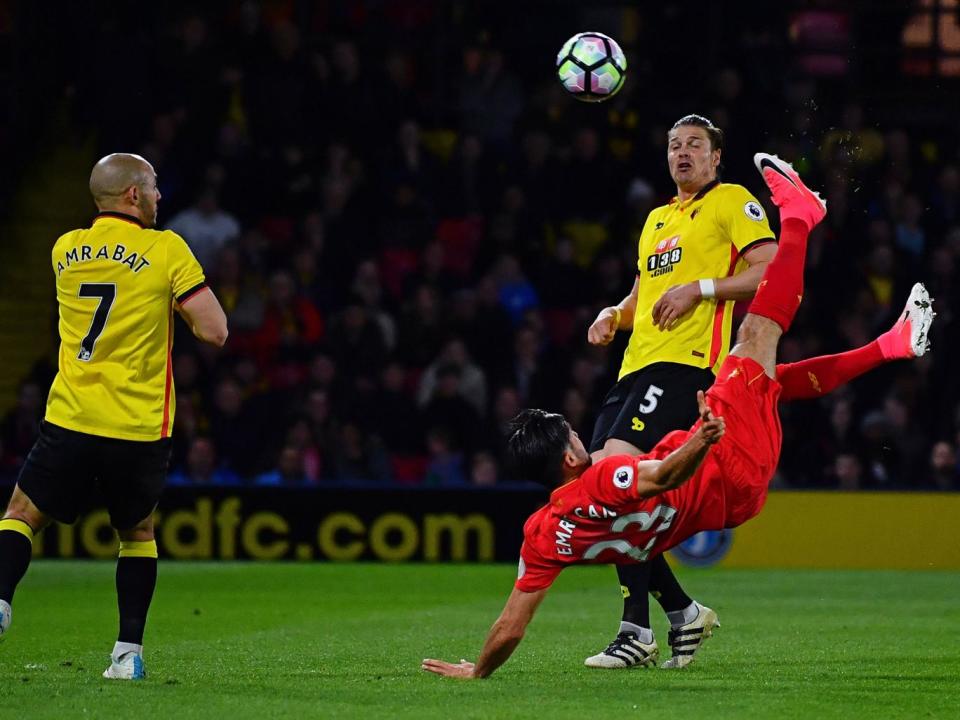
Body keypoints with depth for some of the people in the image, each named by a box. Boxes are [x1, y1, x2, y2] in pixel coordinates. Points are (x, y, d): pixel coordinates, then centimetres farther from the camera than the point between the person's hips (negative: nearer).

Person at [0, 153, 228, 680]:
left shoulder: (66, 250, 7)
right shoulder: (166, 250, -6)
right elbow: (215, 331, -8)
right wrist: (180, 298, 8)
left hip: (71, 419, 1)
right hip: (140, 429, -1)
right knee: (137, 533, 18)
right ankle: (129, 651, 11)